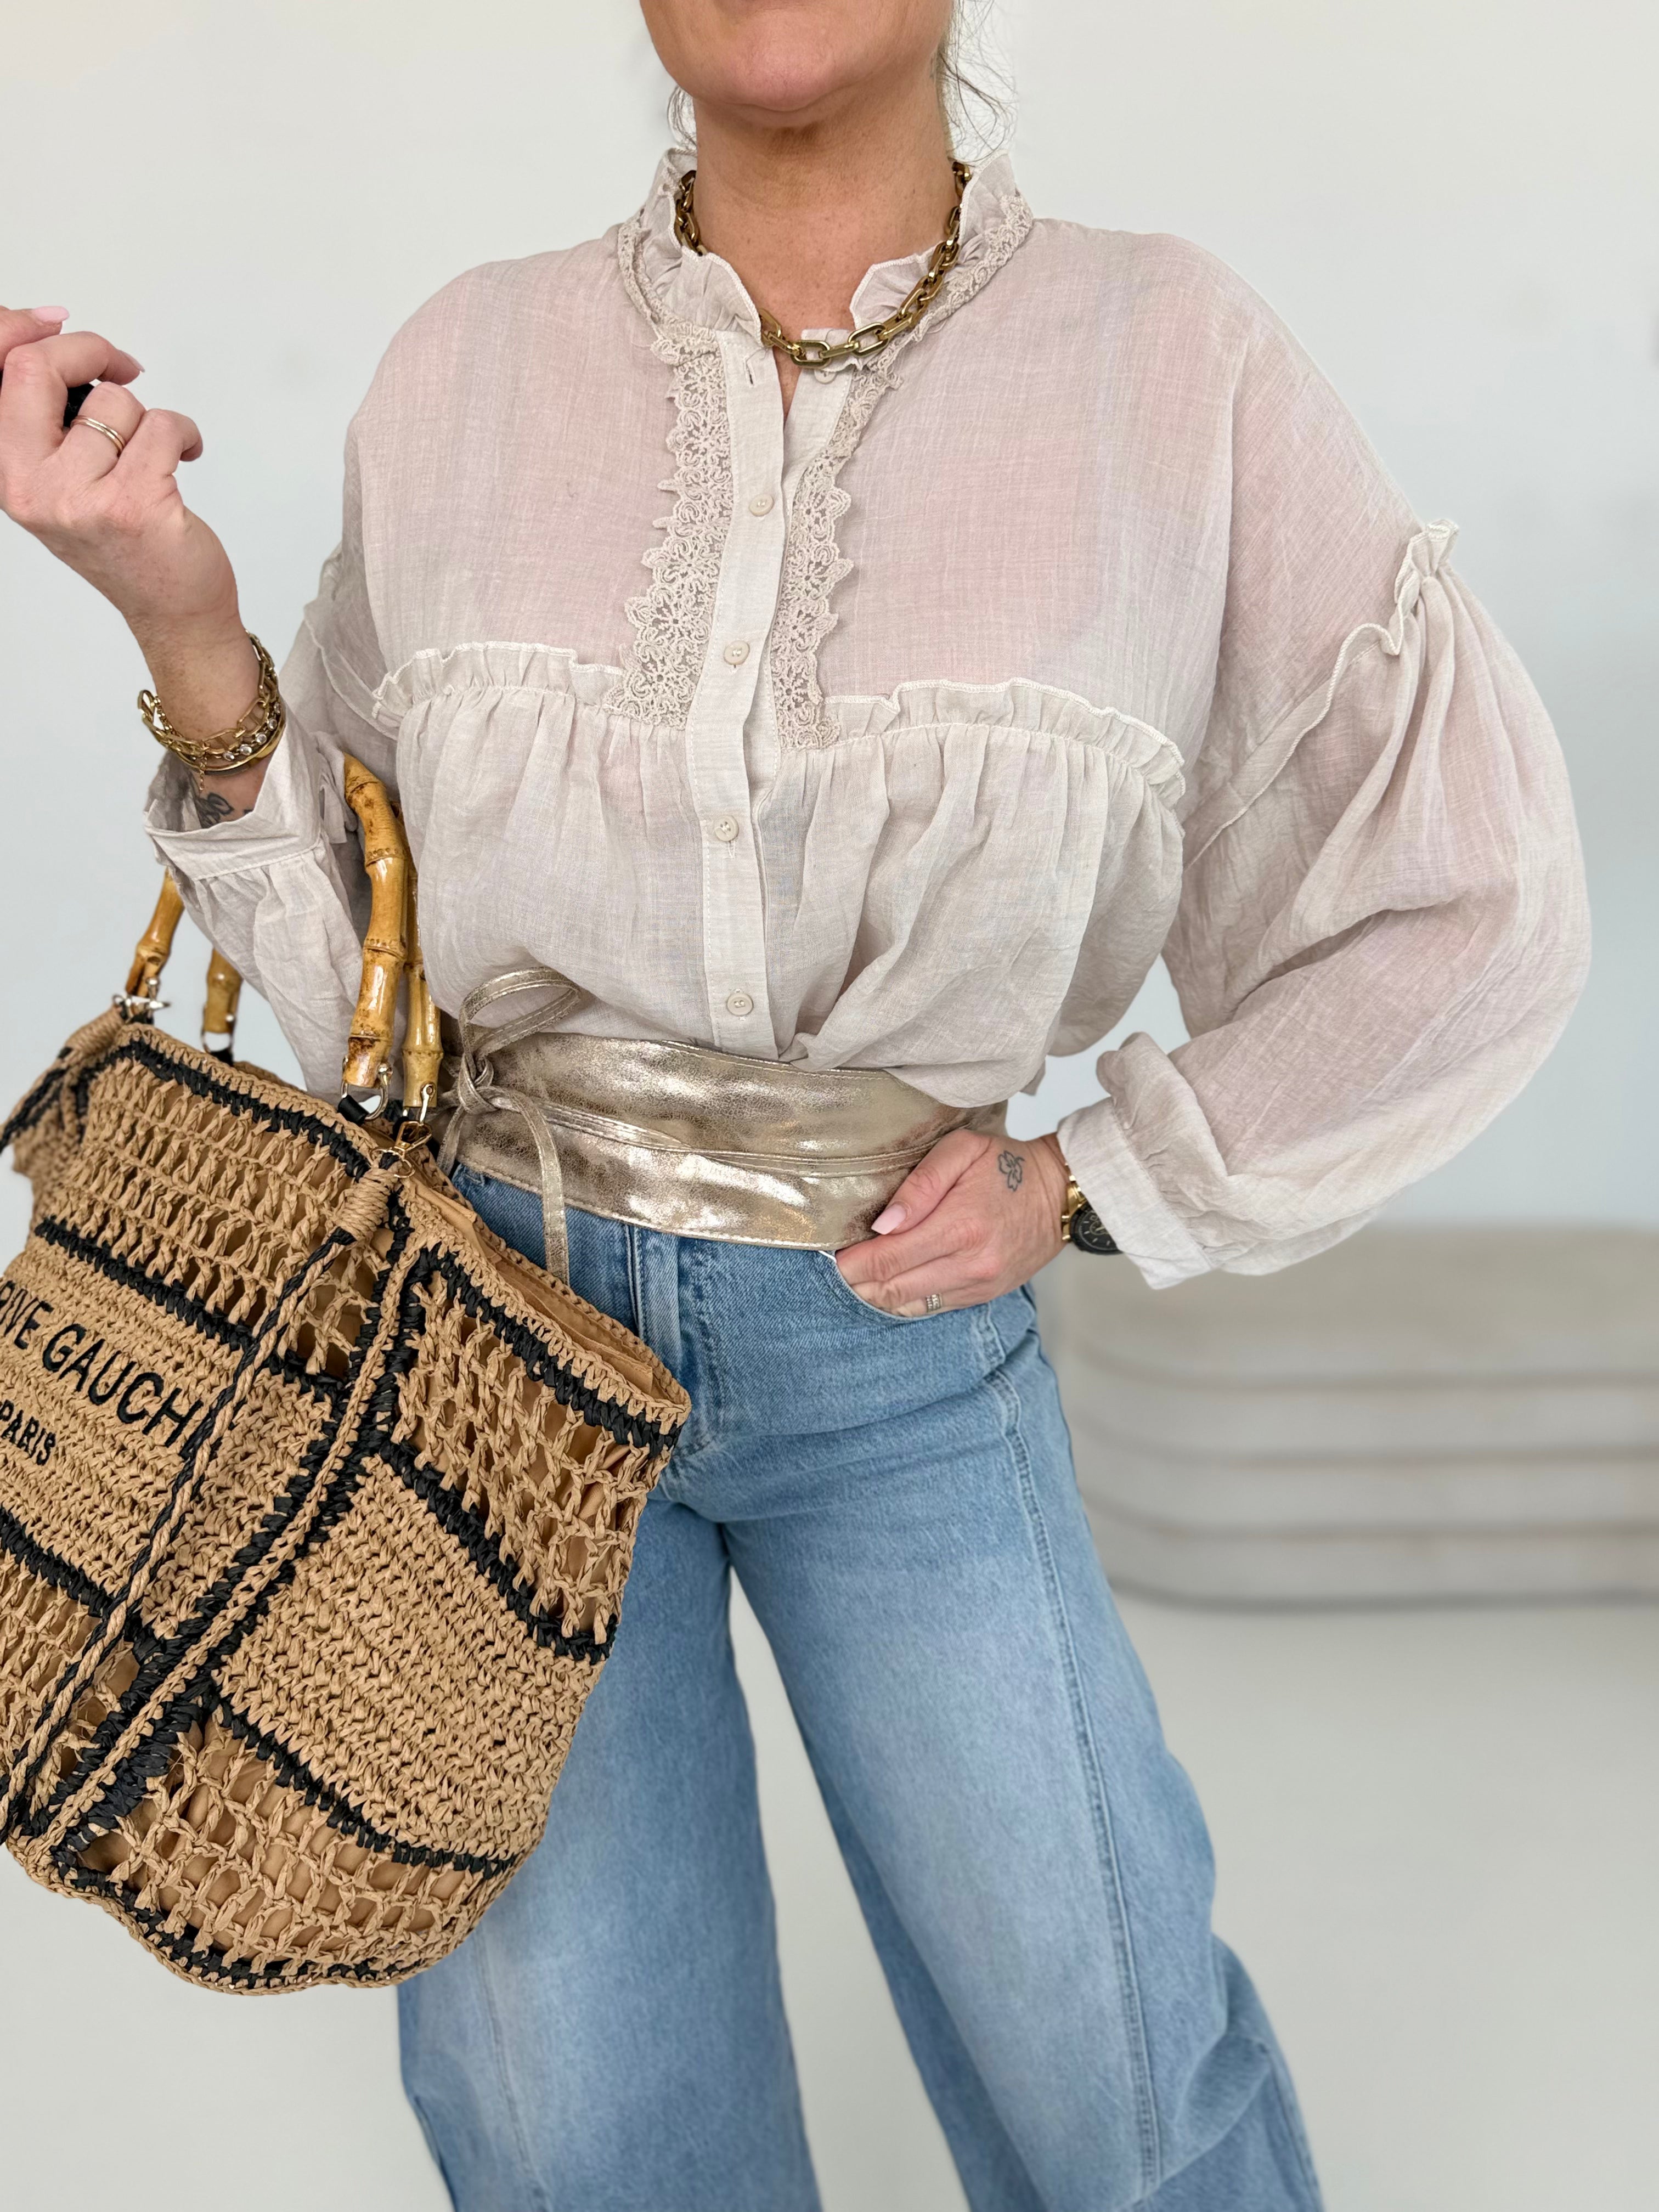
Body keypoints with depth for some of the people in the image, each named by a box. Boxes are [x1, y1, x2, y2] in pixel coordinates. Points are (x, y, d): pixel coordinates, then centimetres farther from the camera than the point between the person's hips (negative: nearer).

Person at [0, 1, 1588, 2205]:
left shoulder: (1174, 365, -11)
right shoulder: (467, 368, -5)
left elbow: (1474, 915, -3)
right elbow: (355, 960, 1)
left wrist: (1076, 1181, -5)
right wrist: (183, 621, -14)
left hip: (897, 1342, 0)